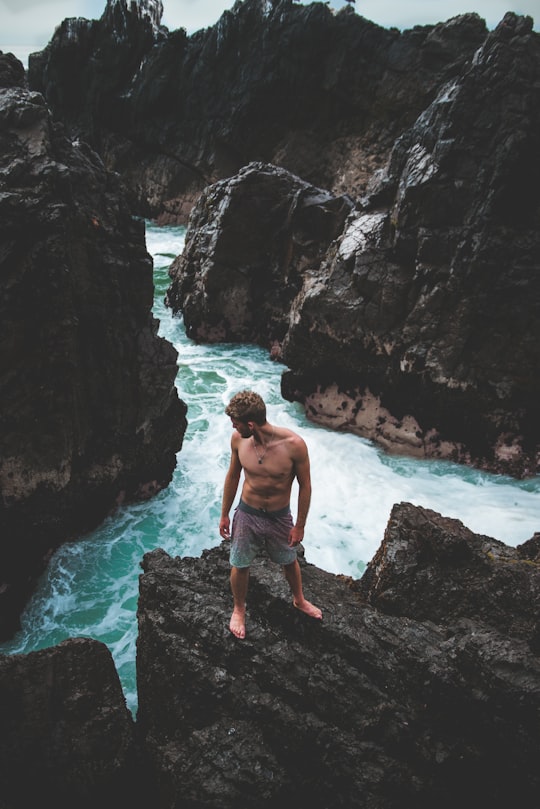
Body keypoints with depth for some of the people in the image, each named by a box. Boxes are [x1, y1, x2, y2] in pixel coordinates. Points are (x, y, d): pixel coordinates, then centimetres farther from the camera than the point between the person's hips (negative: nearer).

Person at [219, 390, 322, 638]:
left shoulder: (293, 444, -28)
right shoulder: (238, 439, -18)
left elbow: (305, 486, -14)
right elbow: (232, 476, -1)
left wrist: (300, 525, -7)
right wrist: (224, 514, 6)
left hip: (280, 516, -1)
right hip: (247, 514, 1)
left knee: (290, 561, 23)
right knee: (240, 566, 18)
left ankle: (299, 600, 54)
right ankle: (238, 609, 47)